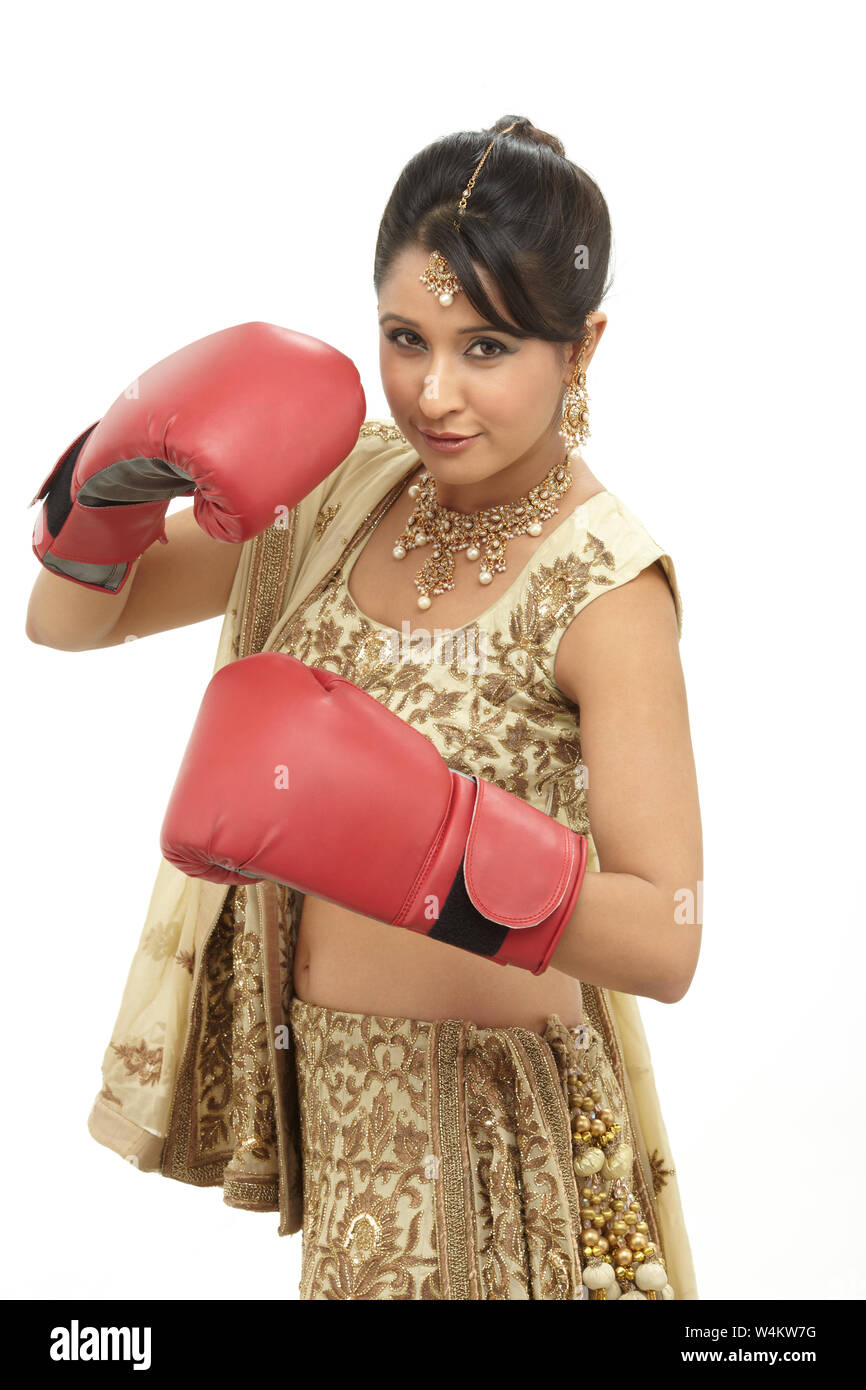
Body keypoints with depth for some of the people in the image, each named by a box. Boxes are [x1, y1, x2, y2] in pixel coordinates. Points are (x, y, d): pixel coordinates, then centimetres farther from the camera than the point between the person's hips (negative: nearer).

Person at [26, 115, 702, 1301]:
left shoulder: (603, 588, -20)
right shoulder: (344, 489, -3)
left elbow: (667, 943, -25)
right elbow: (69, 622, 2)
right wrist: (126, 481, -17)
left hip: (491, 1102, -5)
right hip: (327, 1076, 5)